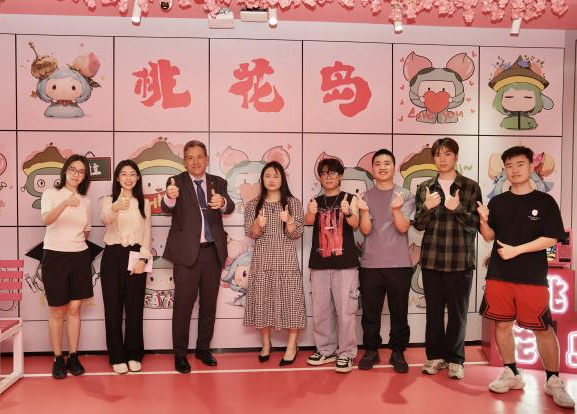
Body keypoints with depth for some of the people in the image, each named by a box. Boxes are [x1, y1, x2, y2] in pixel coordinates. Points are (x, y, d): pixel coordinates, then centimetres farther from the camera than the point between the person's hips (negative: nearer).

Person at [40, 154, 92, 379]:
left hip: (80, 257, 3)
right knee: (57, 311, 2)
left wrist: (77, 245, 10)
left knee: (74, 309, 6)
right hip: (55, 256, -3)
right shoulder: (51, 194, -3)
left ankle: (73, 357, 14)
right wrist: (65, 203, -38)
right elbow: (46, 220, -23)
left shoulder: (85, 201, 9)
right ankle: (58, 359, 12)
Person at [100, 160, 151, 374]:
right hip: (112, 256, -1)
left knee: (135, 307, 5)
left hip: (135, 256, 2)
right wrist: (116, 208, -44)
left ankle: (133, 355, 16)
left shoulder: (144, 203, 9)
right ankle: (117, 357, 11)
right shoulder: (107, 200, 1)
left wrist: (143, 259, -7)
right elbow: (105, 220, -22)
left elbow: (146, 234, 6)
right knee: (113, 308, 2)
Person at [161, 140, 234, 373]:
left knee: (209, 303, 13)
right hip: (187, 251, -3)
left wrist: (222, 202, -35)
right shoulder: (177, 182, -2)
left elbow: (229, 207, -11)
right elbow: (167, 208, -20)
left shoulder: (218, 183, 6)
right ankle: (180, 354, 12)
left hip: (213, 251, 4)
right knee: (183, 304, 0)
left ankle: (203, 349, 27)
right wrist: (169, 197, -44)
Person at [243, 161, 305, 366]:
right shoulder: (253, 205, 7)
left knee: (290, 299, -3)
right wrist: (258, 223, -20)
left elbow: (296, 234, -3)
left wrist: (288, 220, -23)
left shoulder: (293, 203, 3)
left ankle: (292, 346, 9)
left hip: (287, 260, -1)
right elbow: (251, 234, 1)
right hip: (262, 260, 2)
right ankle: (265, 344, 19)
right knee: (262, 300, 3)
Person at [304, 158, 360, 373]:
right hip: (319, 263, 4)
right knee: (320, 310, 10)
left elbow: (355, 225, -14)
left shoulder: (350, 199, 2)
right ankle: (325, 350, 23)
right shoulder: (315, 201, 10)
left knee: (345, 310, -3)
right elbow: (308, 222, -9)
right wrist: (311, 213, -34)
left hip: (345, 263, -3)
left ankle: (346, 353, 8)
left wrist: (348, 213, -37)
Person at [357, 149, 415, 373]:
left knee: (399, 312, 6)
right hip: (370, 264, 1)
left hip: (399, 264, -1)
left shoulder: (405, 195, 2)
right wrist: (364, 211, -21)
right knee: (370, 312, 8)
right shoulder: (366, 197, 6)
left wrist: (396, 209, -26)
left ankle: (398, 353, 20)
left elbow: (403, 227, -8)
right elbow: (365, 230, -3)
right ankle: (371, 351, 22)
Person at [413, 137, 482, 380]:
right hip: (432, 258, 2)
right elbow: (418, 224, 4)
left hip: (461, 259, -2)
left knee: (458, 311, 6)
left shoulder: (471, 187, 2)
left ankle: (455, 359, 19)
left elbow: (477, 224, -2)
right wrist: (427, 207, -14)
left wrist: (457, 209, -18)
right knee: (433, 310, 9)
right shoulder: (424, 188, 8)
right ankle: (435, 356, 22)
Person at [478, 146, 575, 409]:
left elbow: (551, 238, -7)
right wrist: (483, 221, -13)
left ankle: (553, 381, 16)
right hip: (499, 274, 3)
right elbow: (490, 237, 8)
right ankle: (511, 374, 23)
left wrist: (516, 250, -15)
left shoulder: (545, 202, -1)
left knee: (542, 328, 1)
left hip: (532, 277, -3)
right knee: (502, 324, 7)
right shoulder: (497, 202, 8)